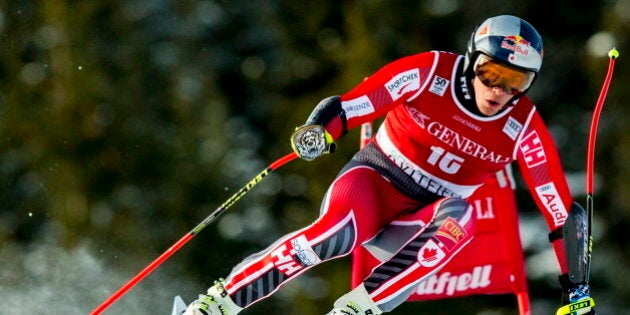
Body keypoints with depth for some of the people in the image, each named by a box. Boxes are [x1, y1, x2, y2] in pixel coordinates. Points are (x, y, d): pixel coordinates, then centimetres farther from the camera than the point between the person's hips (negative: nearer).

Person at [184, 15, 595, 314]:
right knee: (336, 231, -35)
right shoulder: (429, 73, -14)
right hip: (375, 179, -2)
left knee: (460, 218, -34)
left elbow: (560, 210, -4)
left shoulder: (524, 129, -9)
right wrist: (322, 128, -40)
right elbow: (349, 105, -18)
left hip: (423, 223, 2)